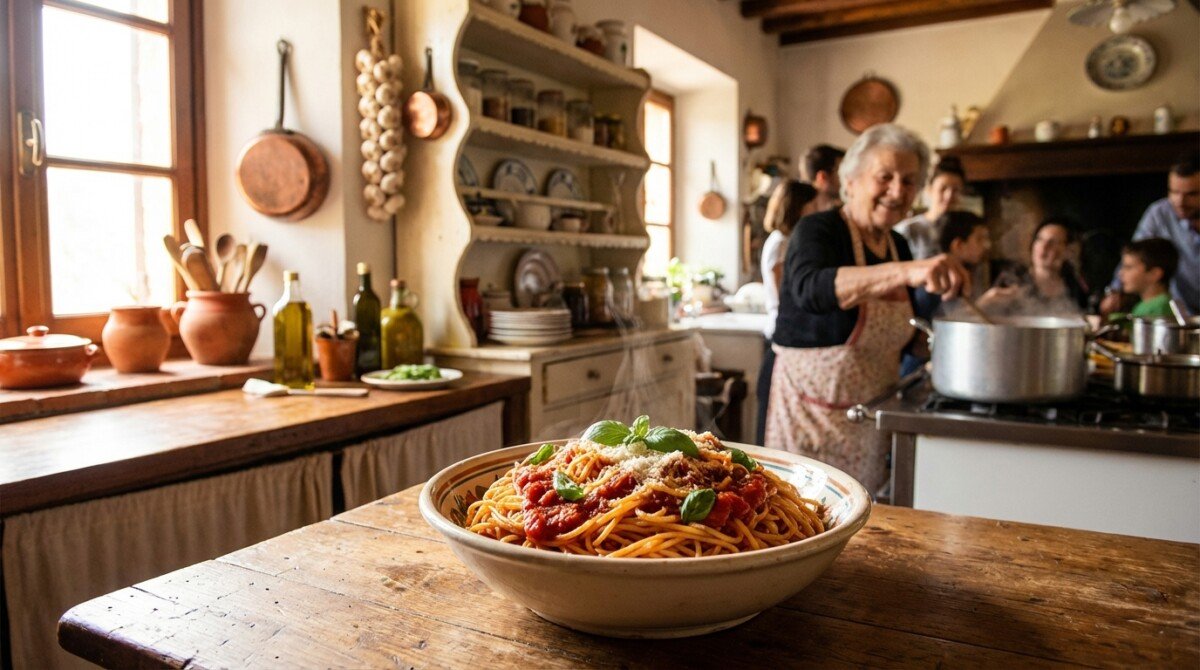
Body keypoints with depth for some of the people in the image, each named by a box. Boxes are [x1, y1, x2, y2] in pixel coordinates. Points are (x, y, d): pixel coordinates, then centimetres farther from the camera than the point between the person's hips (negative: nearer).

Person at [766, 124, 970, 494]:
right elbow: (810, 289, -35)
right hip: (815, 414, -7)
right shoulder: (817, 230, -11)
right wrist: (905, 272, -45)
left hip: (874, 417, 7)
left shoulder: (898, 246, 9)